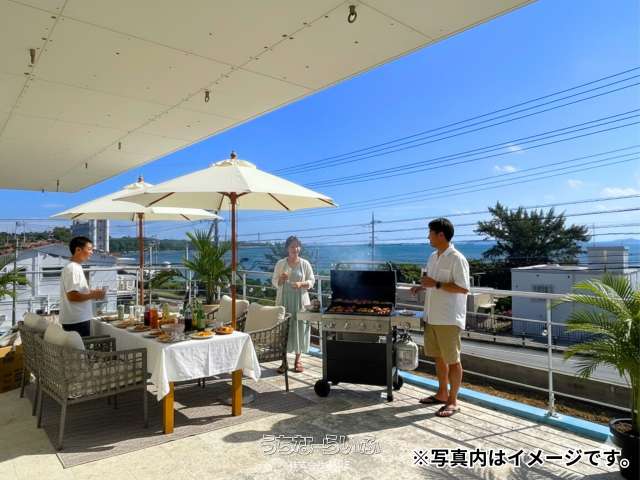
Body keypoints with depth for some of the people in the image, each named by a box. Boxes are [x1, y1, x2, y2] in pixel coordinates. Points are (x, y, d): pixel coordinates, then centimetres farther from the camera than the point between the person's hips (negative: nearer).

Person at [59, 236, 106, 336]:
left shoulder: (76, 267, 14)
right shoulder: (72, 269, -16)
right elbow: (72, 296, -23)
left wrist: (92, 293, 9)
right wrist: (93, 295, -16)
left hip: (81, 319, 10)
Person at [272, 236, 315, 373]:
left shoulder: (305, 264, 1)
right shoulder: (280, 263, 2)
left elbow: (312, 281, 3)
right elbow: (274, 282, 5)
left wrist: (301, 284, -14)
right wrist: (281, 279, -15)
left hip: (300, 300, 0)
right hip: (284, 300, 0)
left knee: (299, 328, 3)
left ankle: (297, 361, 17)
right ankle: (284, 361, 9)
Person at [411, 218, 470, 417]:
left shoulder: (457, 259, -15)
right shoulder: (433, 257, 12)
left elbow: (463, 288, -20)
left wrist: (436, 284, -23)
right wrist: (421, 287, 4)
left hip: (449, 318, -8)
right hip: (432, 316, 8)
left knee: (452, 360, 3)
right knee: (439, 357, 18)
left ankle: (453, 401, 15)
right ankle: (442, 393, 32)